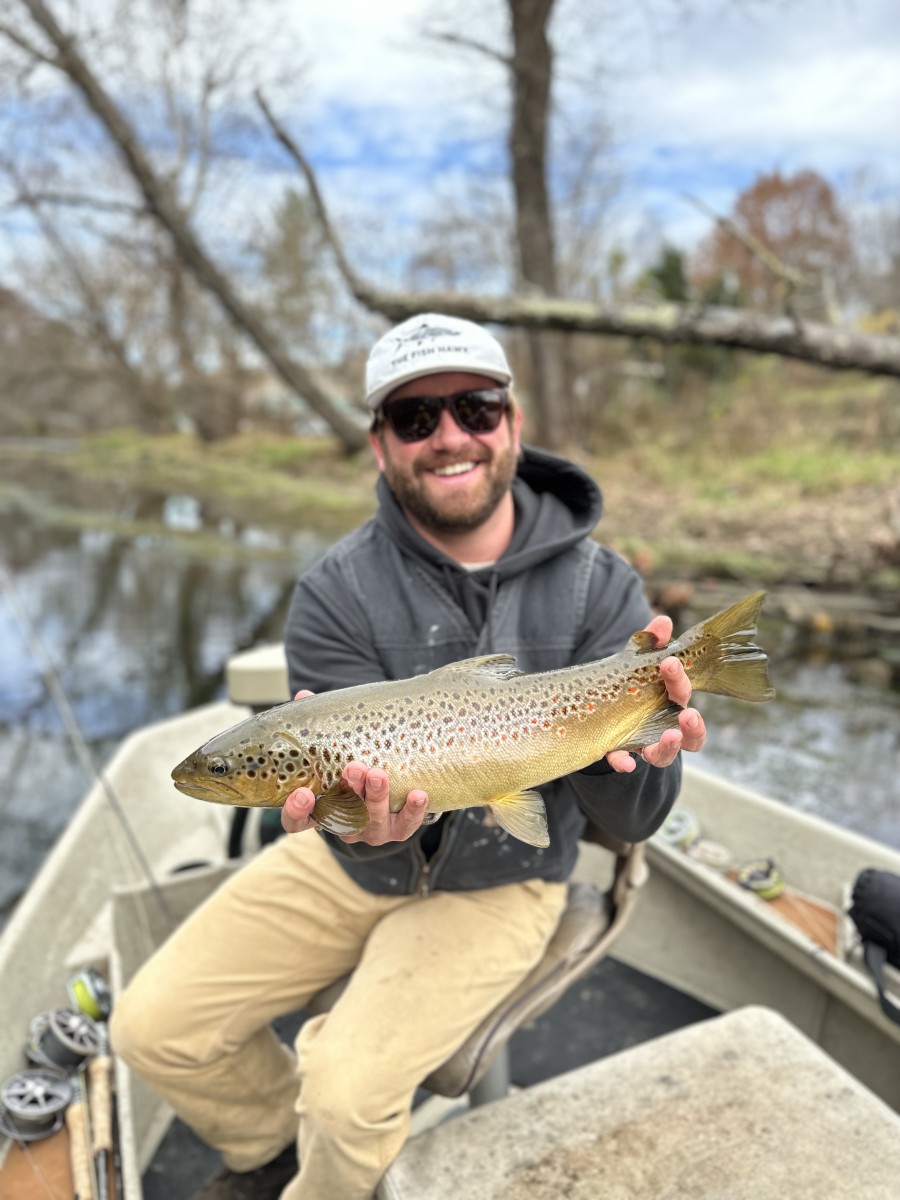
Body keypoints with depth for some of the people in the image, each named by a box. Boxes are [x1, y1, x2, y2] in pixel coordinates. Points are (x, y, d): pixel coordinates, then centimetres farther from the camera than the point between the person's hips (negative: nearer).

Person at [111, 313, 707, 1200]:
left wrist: (639, 749, -38)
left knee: (348, 1091, -19)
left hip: (500, 878, -2)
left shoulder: (598, 586, -15)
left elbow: (626, 823, -15)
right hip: (357, 859, 3)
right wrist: (373, 825, -42)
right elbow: (350, 774, -18)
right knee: (153, 1028, -1)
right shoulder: (337, 592, -15)